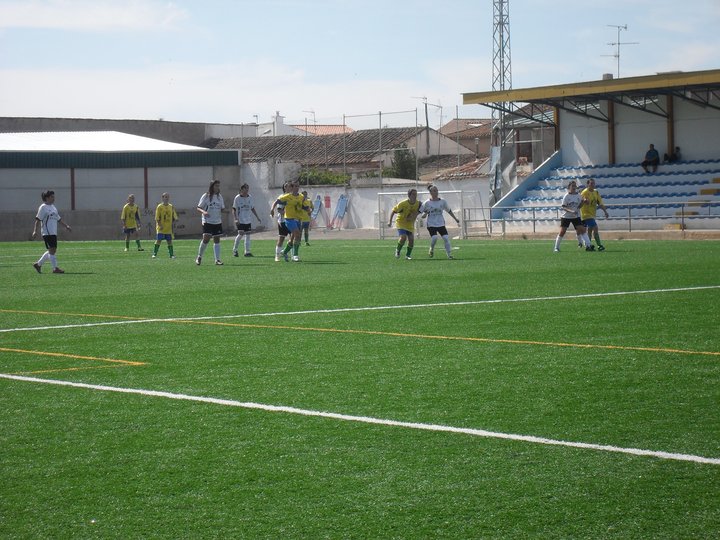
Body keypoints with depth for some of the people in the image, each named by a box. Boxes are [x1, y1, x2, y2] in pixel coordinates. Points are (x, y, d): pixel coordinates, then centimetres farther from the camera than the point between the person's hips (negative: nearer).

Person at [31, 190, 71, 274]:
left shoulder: (53, 207, 18)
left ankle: (38, 264, 21)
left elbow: (58, 218, 27)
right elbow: (37, 219, -12)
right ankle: (55, 268, -7)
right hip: (47, 233, -9)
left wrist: (66, 226, 21)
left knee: (53, 251, 10)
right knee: (52, 250, -9)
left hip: (53, 233, 9)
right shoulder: (43, 207, -7)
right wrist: (35, 231, -19)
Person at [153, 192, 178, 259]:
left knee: (169, 241, 6)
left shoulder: (171, 207, 7)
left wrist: (173, 223, -3)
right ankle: (154, 254, -1)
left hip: (169, 228, 4)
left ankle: (171, 254, 12)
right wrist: (160, 225, -15)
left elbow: (174, 217, 13)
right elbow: (157, 218, -6)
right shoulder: (159, 207, -4)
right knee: (158, 240, -6)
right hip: (161, 228, -4)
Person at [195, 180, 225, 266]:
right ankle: (199, 257, 4)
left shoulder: (219, 197, 10)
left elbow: (222, 208, 19)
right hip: (207, 222, -5)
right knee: (206, 239, -14)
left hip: (217, 222, 5)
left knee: (217, 240, 4)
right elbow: (198, 208, -2)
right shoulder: (206, 196, -4)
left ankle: (217, 259, 7)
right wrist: (203, 212, -23)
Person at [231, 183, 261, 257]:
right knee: (240, 234, -13)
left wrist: (257, 217, 17)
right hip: (240, 220, -5)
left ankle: (247, 252, 7)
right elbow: (234, 209, -5)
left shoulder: (250, 197, 8)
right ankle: (235, 250, 4)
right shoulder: (238, 198, -7)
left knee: (247, 235, 3)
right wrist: (235, 219, -16)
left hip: (247, 220, 5)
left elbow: (252, 208, 19)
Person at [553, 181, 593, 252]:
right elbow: (563, 207, -14)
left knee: (582, 230, -9)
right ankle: (556, 247, 9)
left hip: (576, 217, 3)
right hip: (566, 217, -3)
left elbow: (579, 206, 10)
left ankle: (588, 245, -10)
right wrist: (571, 211, -28)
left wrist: (583, 201, -10)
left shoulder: (578, 195, 2)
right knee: (562, 232, -4)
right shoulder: (566, 196, -9)